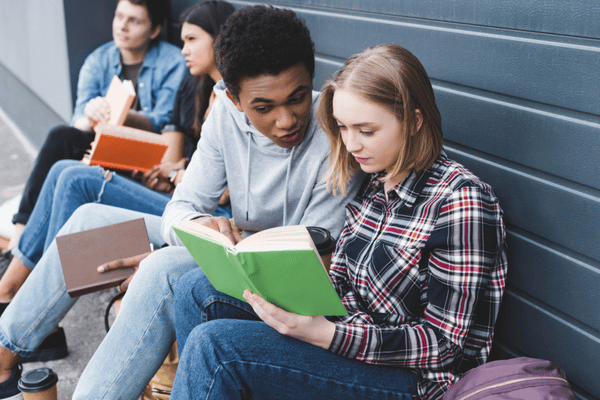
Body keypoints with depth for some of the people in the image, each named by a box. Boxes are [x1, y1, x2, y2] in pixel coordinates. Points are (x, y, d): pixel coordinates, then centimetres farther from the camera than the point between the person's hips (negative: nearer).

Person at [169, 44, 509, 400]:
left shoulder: (459, 202, -21)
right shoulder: (373, 182, 3)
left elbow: (445, 343, -20)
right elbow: (340, 279, 10)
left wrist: (327, 334, -29)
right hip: (354, 326, 8)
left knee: (214, 344, -21)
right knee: (198, 289, 2)